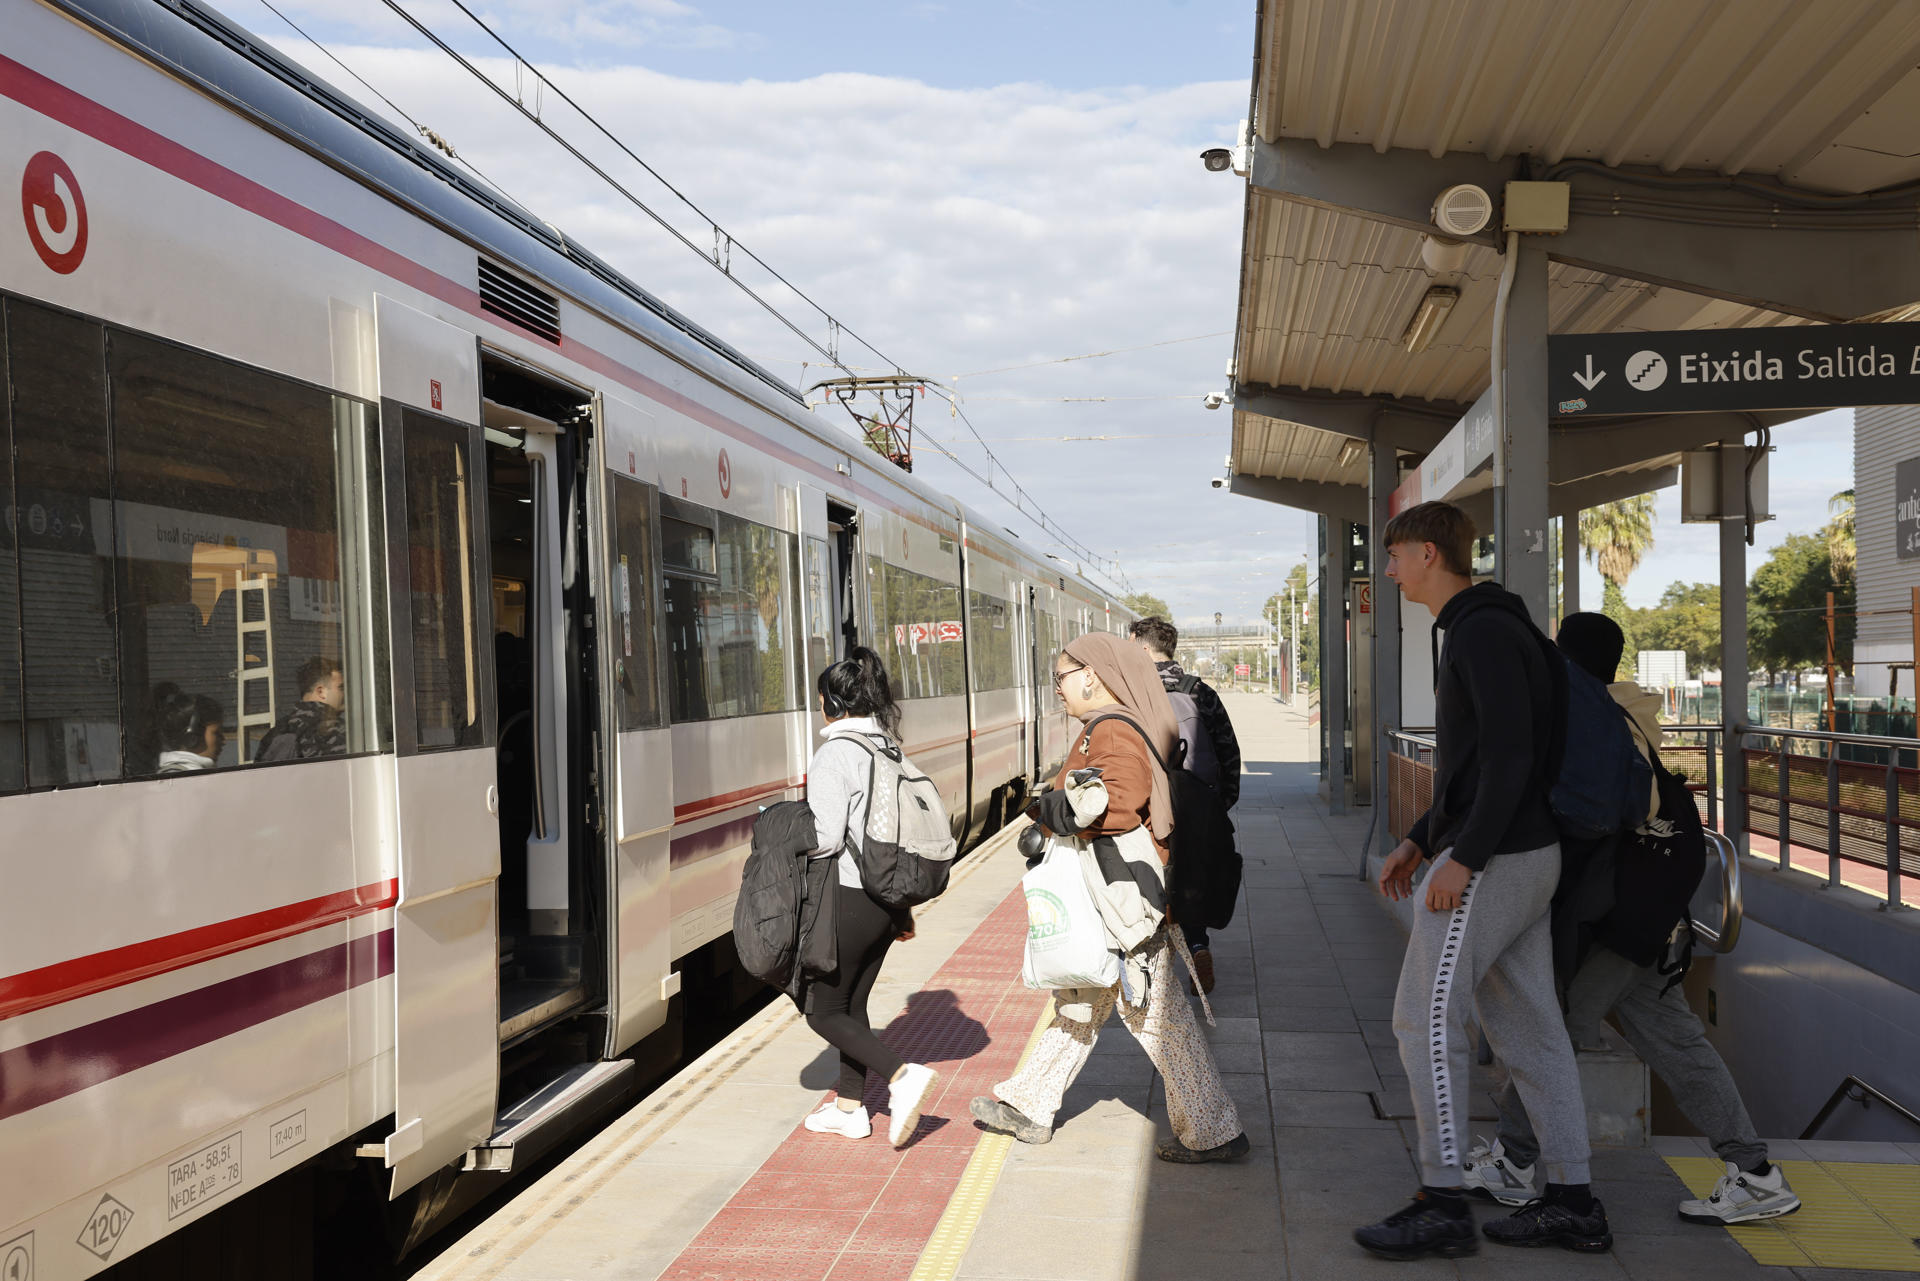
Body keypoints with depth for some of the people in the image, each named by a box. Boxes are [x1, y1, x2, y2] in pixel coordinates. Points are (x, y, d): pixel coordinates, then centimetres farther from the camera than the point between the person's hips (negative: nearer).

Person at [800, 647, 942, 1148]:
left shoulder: (835, 754, -15)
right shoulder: (888, 749, 9)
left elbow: (825, 838, -22)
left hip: (849, 900, -8)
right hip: (886, 897, 8)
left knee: (824, 1012, 4)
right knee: (853, 1004, 18)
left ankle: (902, 1075, -10)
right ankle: (850, 1108, 25)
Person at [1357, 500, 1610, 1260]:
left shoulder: (1483, 632, -14)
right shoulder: (1481, 630, 18)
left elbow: (1510, 755, -23)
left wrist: (1462, 858, -22)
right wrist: (1418, 841, 20)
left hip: (1490, 861, -10)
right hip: (1526, 856, 10)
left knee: (1426, 1019, -4)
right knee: (1527, 1026, 12)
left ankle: (1443, 1204, 2)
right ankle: (1572, 1203, 19)